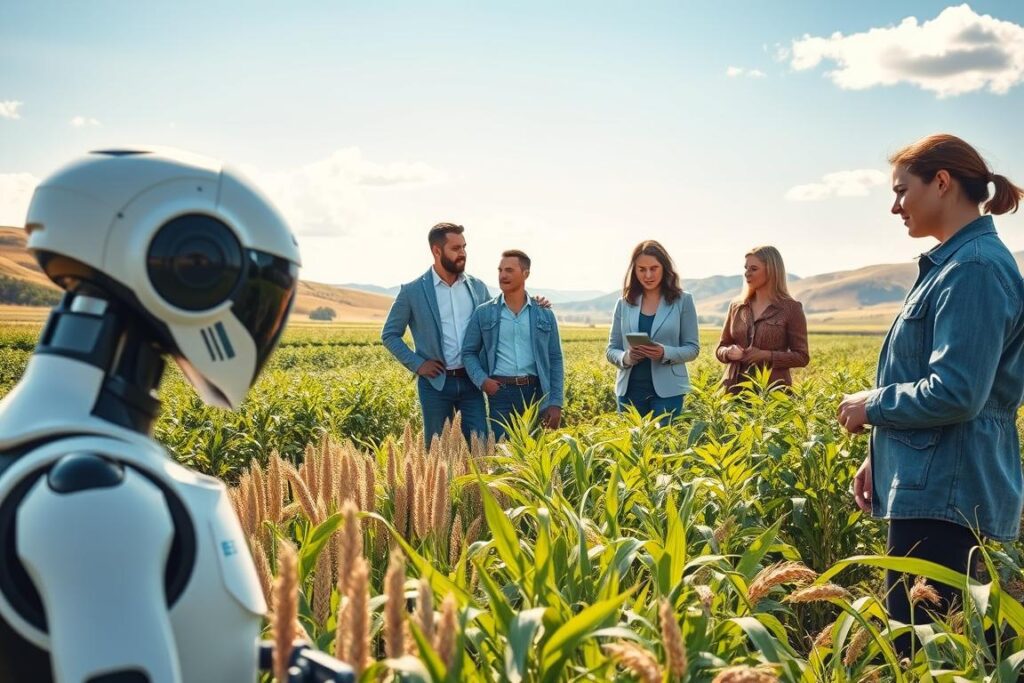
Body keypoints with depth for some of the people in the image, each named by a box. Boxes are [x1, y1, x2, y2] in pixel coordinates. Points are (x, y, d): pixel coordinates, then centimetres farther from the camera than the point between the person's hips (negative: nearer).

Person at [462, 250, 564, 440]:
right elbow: (469, 352, 8)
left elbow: (555, 360, 8)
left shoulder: (544, 315, 8)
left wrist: (556, 403, 1)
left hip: (535, 392, 1)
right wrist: (481, 380, -10)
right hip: (500, 392, -1)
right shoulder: (483, 313, 6)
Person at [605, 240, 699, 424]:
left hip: (667, 390, -2)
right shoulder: (624, 303, 6)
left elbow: (692, 348, 0)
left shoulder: (682, 300, 0)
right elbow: (611, 350, 8)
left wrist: (665, 353, -18)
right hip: (630, 390, 2)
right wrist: (626, 357, -14)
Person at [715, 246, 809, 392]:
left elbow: (802, 357, -2)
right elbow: (720, 349, 15)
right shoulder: (736, 307, 10)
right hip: (735, 387, 3)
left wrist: (766, 355, -14)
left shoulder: (791, 308, -1)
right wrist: (729, 352, -7)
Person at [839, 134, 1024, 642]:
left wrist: (871, 405, -8)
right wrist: (880, 458, 18)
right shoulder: (954, 263, 15)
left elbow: (955, 394, -24)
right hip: (935, 485, 10)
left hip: (947, 492, -10)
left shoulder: (975, 268, -16)